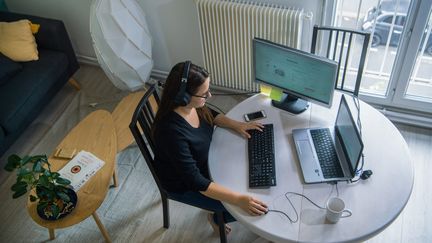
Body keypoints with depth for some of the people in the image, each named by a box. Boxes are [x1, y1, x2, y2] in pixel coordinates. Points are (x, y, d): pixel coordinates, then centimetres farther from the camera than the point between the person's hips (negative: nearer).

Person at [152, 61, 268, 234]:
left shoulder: (192, 104, -19)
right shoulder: (172, 131, -41)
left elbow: (210, 115, 7)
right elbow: (195, 181, -37)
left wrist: (236, 125, -6)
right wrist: (239, 200, -39)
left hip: (202, 161, 7)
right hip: (185, 184, -7)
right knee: (239, 209, -5)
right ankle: (217, 218, 29)